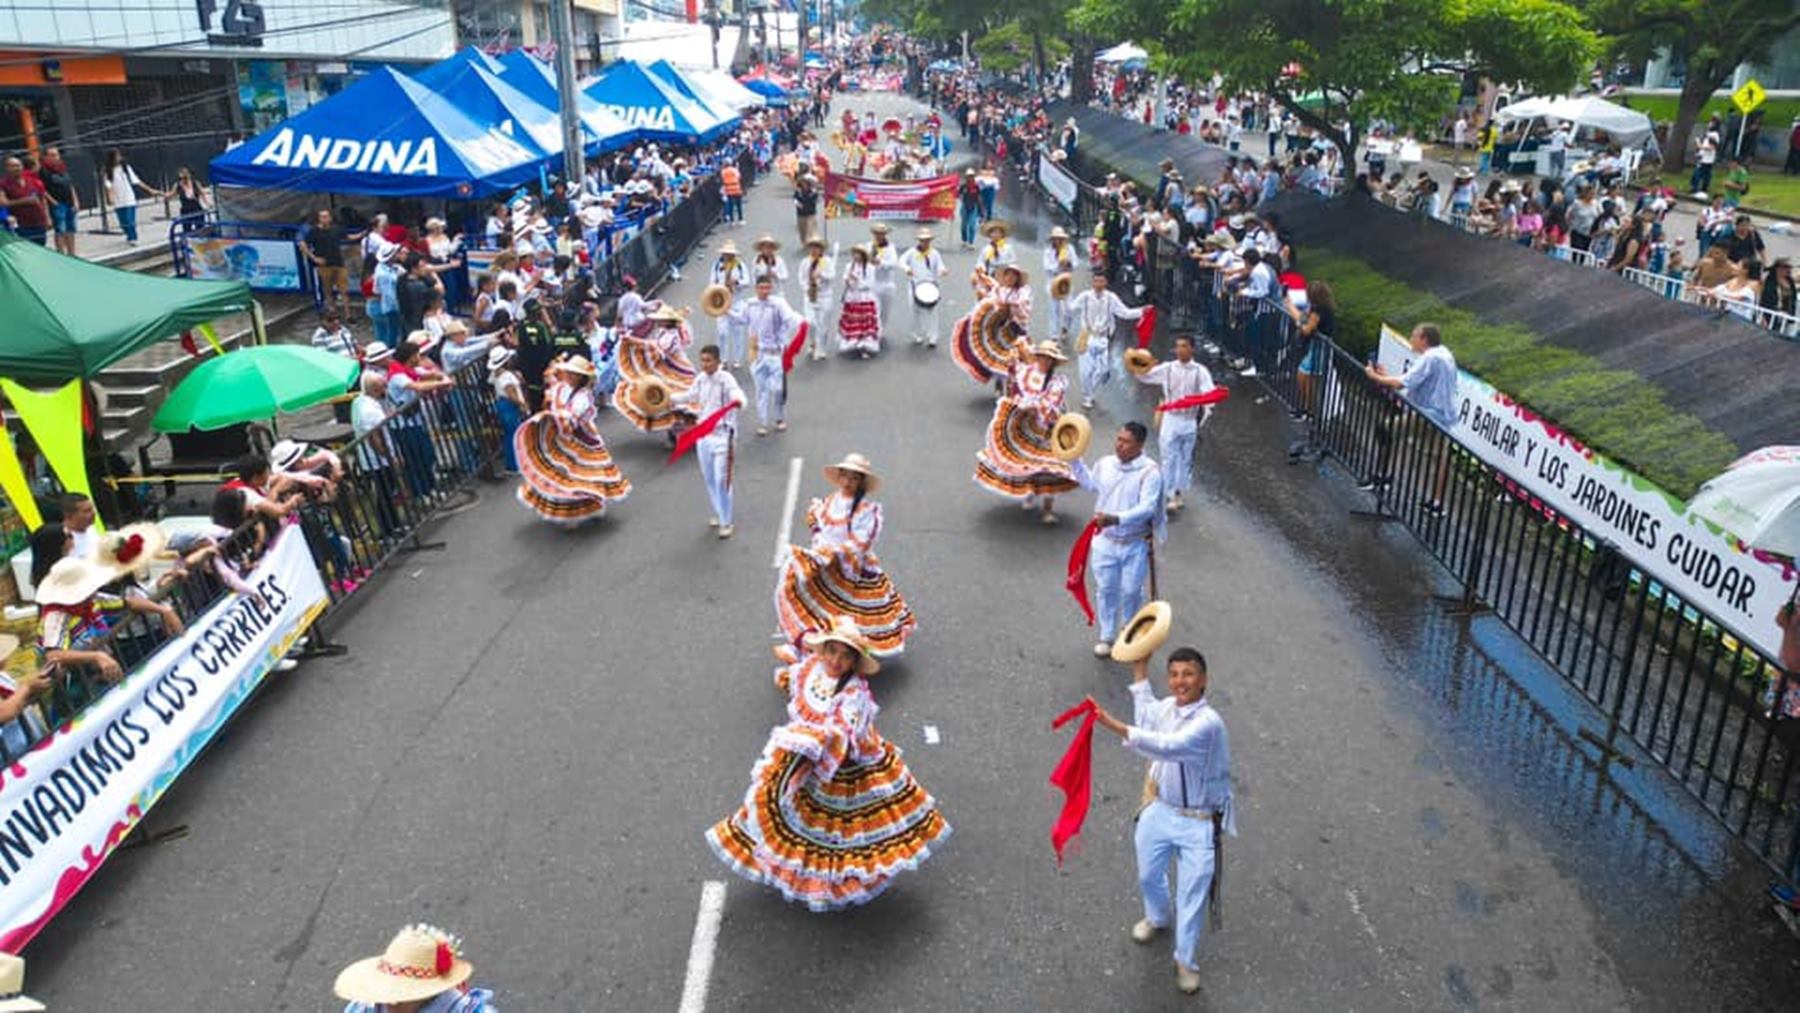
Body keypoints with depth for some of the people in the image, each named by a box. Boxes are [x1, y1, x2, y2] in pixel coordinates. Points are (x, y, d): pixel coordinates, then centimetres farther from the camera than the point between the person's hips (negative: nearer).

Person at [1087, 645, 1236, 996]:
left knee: (1192, 894, 7)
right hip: (1160, 810, 6)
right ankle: (1158, 917, 56)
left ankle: (1185, 961, 30)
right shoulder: (1168, 706, -5)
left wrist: (1115, 726, -50)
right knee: (1148, 876, 24)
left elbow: (1167, 747, -42)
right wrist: (1140, 670, 17)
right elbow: (1145, 719, 18)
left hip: (1198, 823, -6)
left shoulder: (1208, 722, -28)